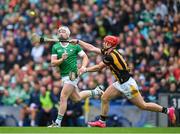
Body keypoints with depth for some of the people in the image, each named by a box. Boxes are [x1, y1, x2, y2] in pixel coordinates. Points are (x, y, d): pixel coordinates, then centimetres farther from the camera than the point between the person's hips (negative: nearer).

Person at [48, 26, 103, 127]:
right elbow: (53, 63, -2)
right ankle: (95, 92, 40)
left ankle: (58, 123, -6)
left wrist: (83, 67, -15)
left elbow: (85, 57, 3)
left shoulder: (75, 46, -3)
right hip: (64, 76, 6)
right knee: (76, 98, 16)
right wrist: (62, 59, -20)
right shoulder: (55, 47, 5)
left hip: (73, 74, -5)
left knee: (63, 97, -12)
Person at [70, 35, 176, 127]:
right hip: (120, 84, 10)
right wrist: (77, 41, 15)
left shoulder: (110, 56, -21)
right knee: (104, 98, 5)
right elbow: (91, 48, 14)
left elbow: (98, 68, -12)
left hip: (127, 84, -10)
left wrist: (85, 70, 1)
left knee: (142, 105, -4)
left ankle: (167, 111, 6)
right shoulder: (107, 52, 6)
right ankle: (102, 122, 14)